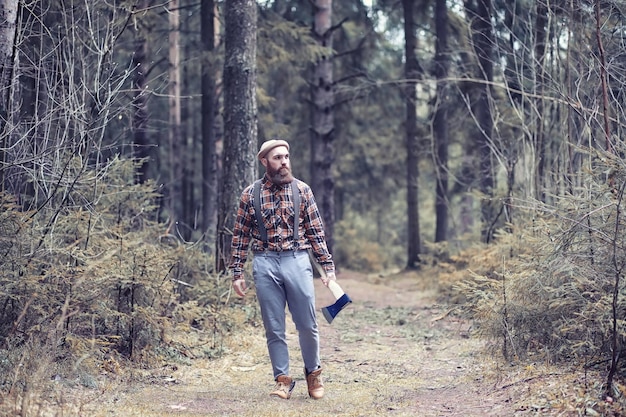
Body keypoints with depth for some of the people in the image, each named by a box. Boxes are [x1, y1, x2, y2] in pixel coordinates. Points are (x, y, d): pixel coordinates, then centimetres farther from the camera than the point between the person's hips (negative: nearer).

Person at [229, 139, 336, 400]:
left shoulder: (302, 190, 4)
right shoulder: (251, 194, 4)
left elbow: (316, 232, 5)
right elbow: (240, 236, 6)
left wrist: (328, 266, 0)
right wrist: (237, 273, 2)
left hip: (297, 261, 0)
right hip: (265, 264, 0)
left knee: (307, 325, 5)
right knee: (274, 328, 5)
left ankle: (313, 372, 26)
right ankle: (283, 379, 16)